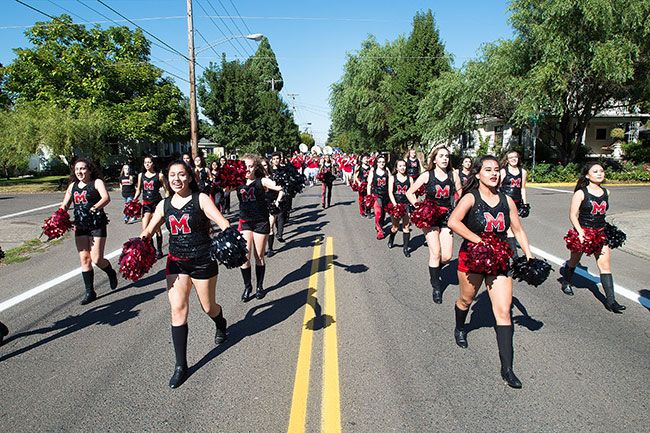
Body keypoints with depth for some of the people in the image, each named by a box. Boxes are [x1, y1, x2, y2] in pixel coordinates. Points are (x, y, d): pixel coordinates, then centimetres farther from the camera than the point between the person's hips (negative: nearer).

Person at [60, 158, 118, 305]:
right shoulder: (72, 186, 13)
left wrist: (94, 208, -36)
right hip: (80, 227, 5)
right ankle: (90, 292, 12)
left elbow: (106, 198, -22)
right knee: (84, 259, 4)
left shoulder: (97, 182, -4)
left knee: (97, 259, -7)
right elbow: (64, 205, 13)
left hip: (97, 225, -5)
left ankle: (111, 273, 26)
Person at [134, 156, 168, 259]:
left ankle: (159, 251, 16)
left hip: (157, 203, -3)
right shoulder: (141, 175, 9)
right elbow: (138, 190, 18)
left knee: (157, 229, 3)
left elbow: (166, 191, 2)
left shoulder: (159, 175, -2)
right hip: (146, 204, 3)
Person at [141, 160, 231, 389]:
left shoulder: (201, 199, -8)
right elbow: (149, 231, 7)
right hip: (176, 262, 3)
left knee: (208, 307, 12)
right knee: (177, 308, -5)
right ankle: (181, 365, 6)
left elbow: (222, 222, -20)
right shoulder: (164, 205, 5)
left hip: (203, 261, -3)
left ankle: (221, 325, 50)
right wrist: (140, 240, -15)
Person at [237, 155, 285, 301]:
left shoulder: (262, 181, -5)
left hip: (261, 222, -2)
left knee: (259, 257, 9)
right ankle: (247, 286, 16)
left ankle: (260, 286, 26)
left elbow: (280, 188, -14)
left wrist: (278, 200, -28)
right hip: (245, 222, 2)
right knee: (244, 256, -3)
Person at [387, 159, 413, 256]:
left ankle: (406, 247, 8)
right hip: (395, 204, -1)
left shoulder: (410, 179, 7)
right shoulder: (392, 178, 3)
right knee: (395, 227, 6)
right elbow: (390, 192, -5)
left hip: (406, 204, 1)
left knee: (406, 227, 0)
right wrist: (395, 204, -18)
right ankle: (391, 240, 36)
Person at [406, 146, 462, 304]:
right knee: (435, 253, -9)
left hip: (446, 217, 3)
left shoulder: (453, 175, -1)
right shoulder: (427, 175, -6)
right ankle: (436, 287, 8)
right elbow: (410, 193, 2)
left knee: (447, 256, -4)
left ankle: (434, 269, 31)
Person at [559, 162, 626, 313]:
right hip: (582, 231, -3)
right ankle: (566, 283, 42)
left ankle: (611, 301, -3)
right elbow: (572, 215, -13)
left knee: (605, 265, -4)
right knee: (574, 261, 16)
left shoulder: (606, 192, 4)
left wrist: (607, 230, 20)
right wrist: (580, 232, -22)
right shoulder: (581, 193, -11)